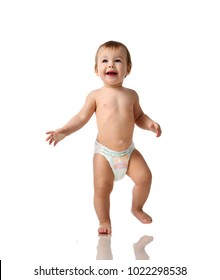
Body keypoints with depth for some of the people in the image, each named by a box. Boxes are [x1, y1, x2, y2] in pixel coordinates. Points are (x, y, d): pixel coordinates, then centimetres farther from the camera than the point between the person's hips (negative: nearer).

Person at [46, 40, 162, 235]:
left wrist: (150, 124, -7)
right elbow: (82, 117, -1)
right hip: (104, 153, -2)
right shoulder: (96, 95, -4)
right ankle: (105, 221, 18)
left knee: (145, 177, -4)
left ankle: (137, 208, 24)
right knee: (102, 187, -6)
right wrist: (64, 131, -12)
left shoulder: (131, 95, 3)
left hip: (129, 151, 3)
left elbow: (139, 117, 13)